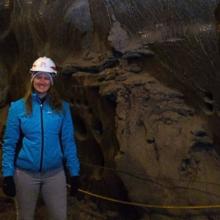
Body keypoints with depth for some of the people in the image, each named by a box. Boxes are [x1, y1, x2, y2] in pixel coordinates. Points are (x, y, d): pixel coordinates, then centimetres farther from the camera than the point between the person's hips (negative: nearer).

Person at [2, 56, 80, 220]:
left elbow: (68, 142, 0)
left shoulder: (62, 107, -3)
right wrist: (7, 175, -7)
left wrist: (74, 173, -1)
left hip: (55, 173, 1)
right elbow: (9, 144, -3)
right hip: (25, 174, 0)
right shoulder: (18, 107, -5)